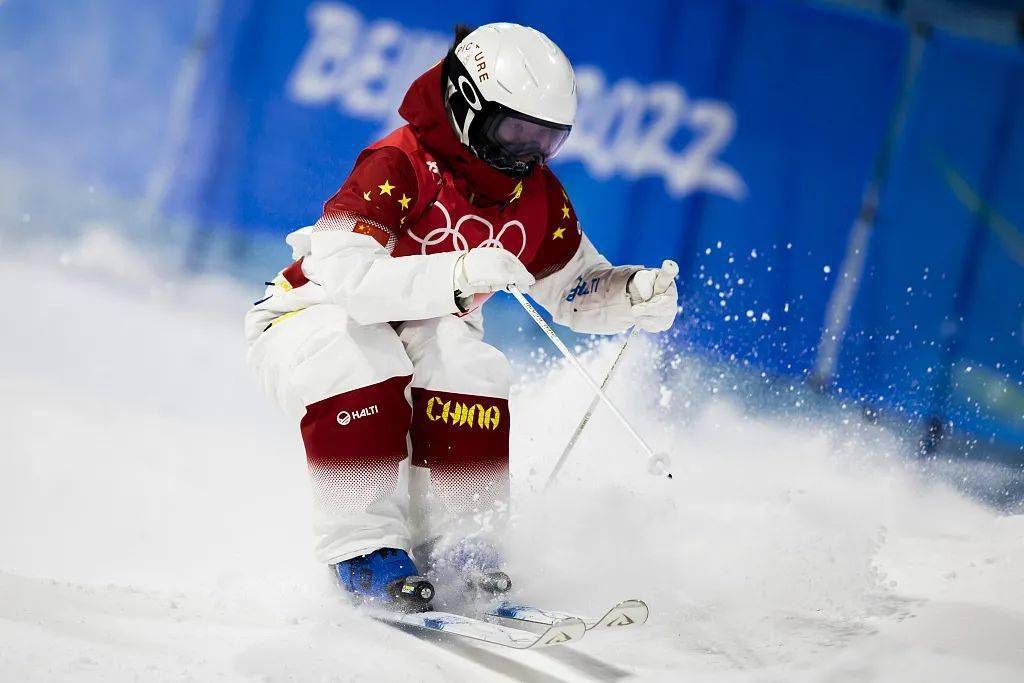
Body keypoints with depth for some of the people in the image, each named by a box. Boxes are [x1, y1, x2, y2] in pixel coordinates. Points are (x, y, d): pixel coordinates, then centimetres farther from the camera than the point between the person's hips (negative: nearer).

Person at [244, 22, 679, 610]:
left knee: (468, 363, -28)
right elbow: (341, 274, -43)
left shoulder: (539, 197, -7)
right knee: (360, 355, -37)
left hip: (424, 334, 5)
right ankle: (361, 545, -29)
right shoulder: (397, 168, -29)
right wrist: (460, 273, -54)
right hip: (306, 321, -5)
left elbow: (579, 289, 5)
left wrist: (635, 295, -19)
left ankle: (455, 543, -18)